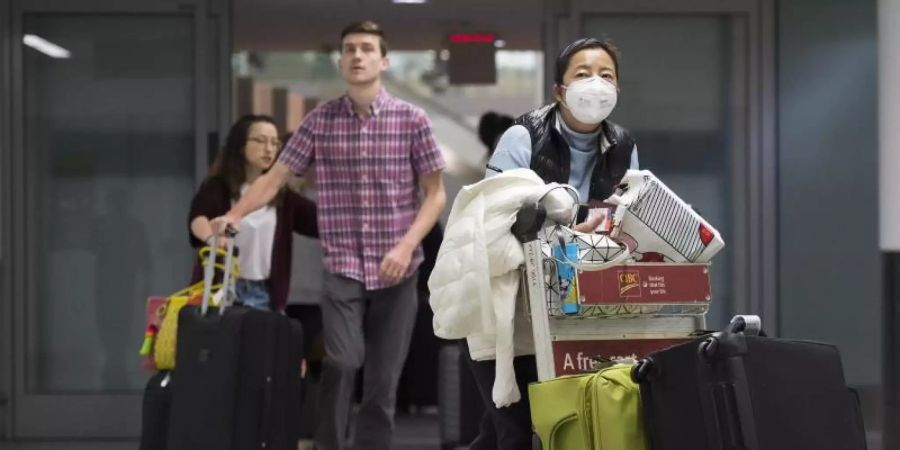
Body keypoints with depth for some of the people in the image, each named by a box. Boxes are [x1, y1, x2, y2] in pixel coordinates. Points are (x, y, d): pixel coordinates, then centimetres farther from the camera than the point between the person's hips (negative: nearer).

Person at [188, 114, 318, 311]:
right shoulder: (217, 187, -3)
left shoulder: (280, 194, 9)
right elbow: (197, 218, -23)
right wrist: (213, 238, -45)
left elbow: (322, 220, 1)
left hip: (265, 293, 3)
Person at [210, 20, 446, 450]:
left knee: (383, 380, 3)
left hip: (396, 271, 0)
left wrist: (406, 245, -11)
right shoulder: (320, 120, 3)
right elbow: (275, 177, 5)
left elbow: (435, 194, 2)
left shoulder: (412, 120, 0)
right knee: (342, 360, -19)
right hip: (342, 267, 0)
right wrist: (234, 215, -11)